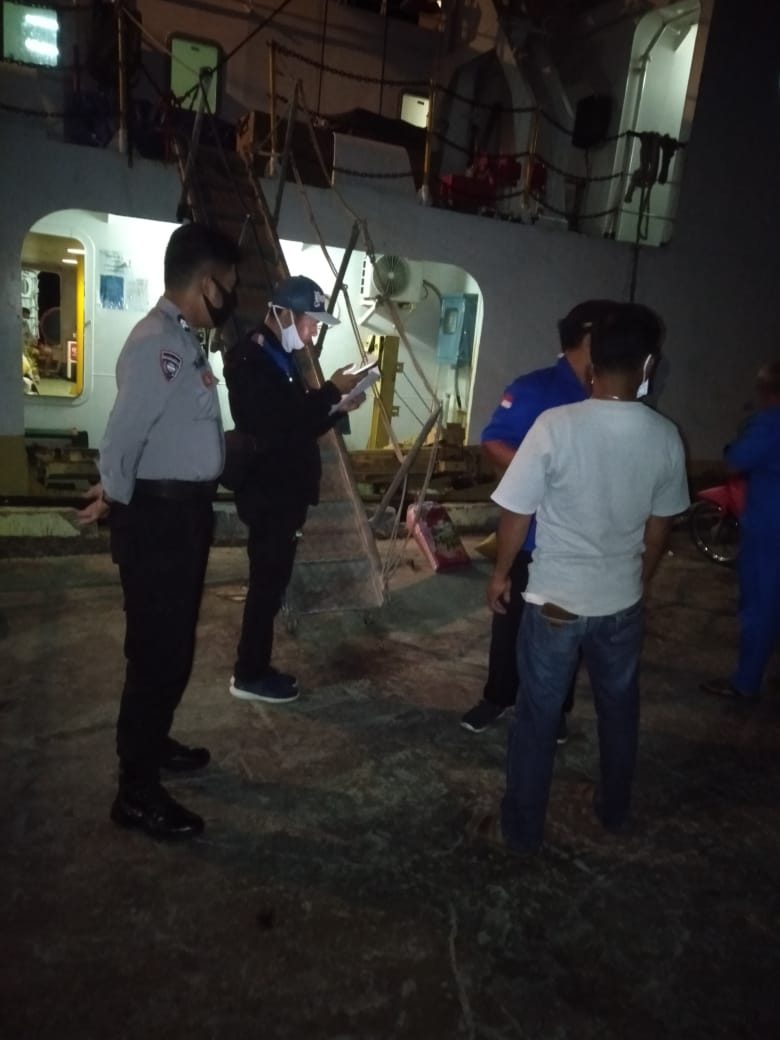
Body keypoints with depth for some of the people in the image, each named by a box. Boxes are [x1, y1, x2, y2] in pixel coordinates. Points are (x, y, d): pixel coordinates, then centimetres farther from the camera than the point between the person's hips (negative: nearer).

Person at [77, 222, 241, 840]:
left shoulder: (186, 340, 11)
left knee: (174, 644, 21)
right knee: (158, 650, -1)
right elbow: (123, 434, -24)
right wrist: (116, 500, -10)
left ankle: (153, 744, 40)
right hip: (159, 515, -10)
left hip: (187, 510, 10)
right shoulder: (158, 343, -21)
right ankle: (136, 790, 15)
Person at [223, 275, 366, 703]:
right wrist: (331, 390, -18)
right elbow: (279, 426, -25)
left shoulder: (278, 359, 17)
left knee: (270, 583, 14)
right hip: (268, 494, -10)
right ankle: (249, 674, 10)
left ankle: (256, 667, 25)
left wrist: (339, 408, 6)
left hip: (283, 491, 10)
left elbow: (298, 425, 20)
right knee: (267, 584, -2)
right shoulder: (253, 360, -14)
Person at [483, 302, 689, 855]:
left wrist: (501, 574, 4)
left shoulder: (556, 425, -19)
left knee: (538, 716, 11)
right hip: (621, 601, 3)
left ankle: (521, 830, 25)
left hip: (555, 600, -3)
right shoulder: (666, 437, -7)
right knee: (620, 709, 24)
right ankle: (615, 810, 43)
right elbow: (659, 530, 3)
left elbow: (517, 513, -12)